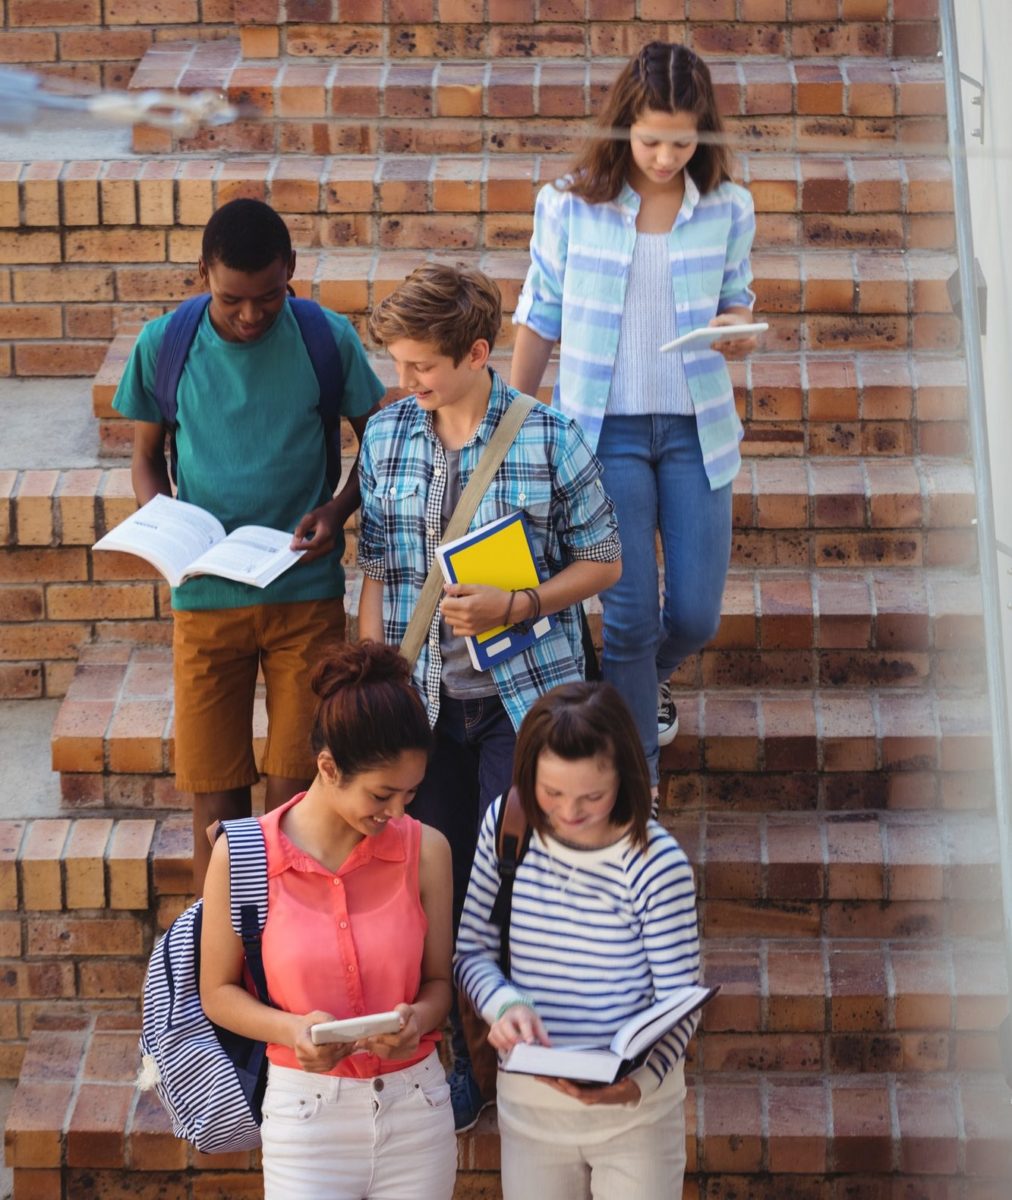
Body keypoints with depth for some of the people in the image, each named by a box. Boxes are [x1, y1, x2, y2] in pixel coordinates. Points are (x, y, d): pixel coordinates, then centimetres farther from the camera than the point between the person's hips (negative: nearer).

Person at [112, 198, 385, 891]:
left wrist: (337, 510, -10)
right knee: (218, 801, 3)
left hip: (306, 595, 0)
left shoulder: (328, 339, -4)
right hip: (205, 599, 1)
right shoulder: (164, 346, -3)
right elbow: (147, 457, 10)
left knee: (297, 796, -1)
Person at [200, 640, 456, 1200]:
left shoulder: (425, 850, -3)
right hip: (306, 1108, -2)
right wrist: (291, 1029, -17)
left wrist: (418, 1019, -15)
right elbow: (218, 991, 1)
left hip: (416, 1112, 2)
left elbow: (438, 980, 7)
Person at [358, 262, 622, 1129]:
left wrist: (512, 608, -17)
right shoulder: (386, 437, 1)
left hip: (523, 698, -3)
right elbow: (378, 571, 9)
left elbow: (603, 561, -2)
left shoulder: (550, 440, -10)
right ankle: (460, 1064, 24)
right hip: (424, 699, 4)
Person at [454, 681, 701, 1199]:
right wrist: (505, 1005, -21)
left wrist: (639, 1081, -31)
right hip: (529, 1103, 3)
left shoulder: (655, 863, -19)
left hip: (634, 1112, -3)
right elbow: (472, 949, 0)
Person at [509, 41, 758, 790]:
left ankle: (648, 677, 43)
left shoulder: (727, 208, -1)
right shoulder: (570, 205, -5)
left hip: (696, 426, 2)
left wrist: (738, 328, -15)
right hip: (603, 426, -2)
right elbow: (541, 317, 4)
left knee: (696, 615, 5)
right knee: (630, 615, -7)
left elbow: (736, 299, 10)